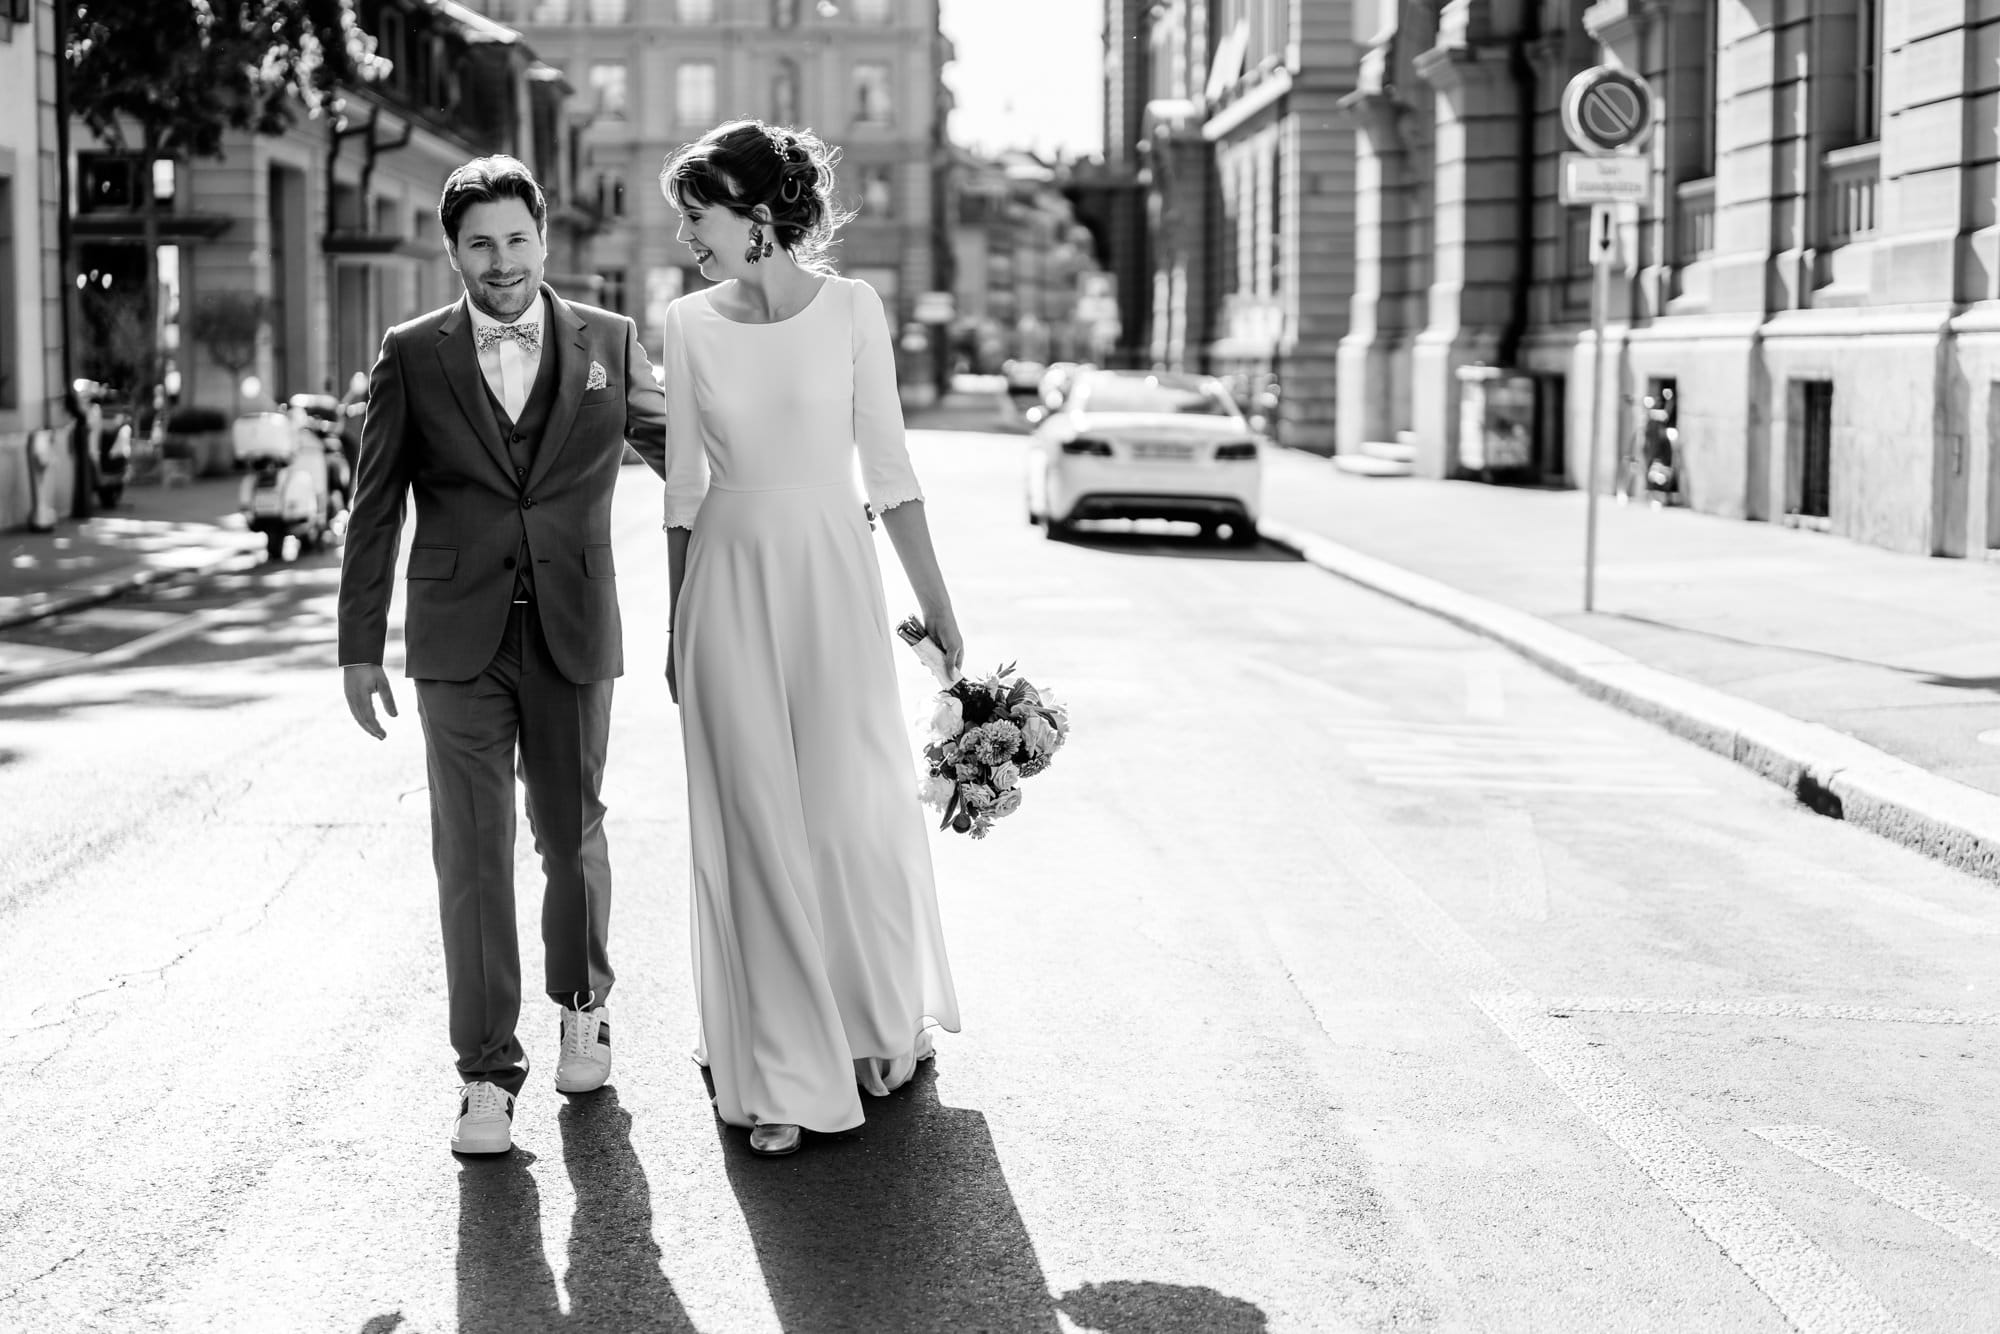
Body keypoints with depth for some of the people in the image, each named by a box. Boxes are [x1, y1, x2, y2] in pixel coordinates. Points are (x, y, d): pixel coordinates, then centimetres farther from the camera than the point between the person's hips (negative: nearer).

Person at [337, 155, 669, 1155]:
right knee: (471, 857, -2)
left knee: (572, 838, 12)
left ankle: (582, 1004, 38)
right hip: (459, 641, -1)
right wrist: (359, 647, 2)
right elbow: (374, 510, 5)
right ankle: (487, 1076, 4)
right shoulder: (412, 356, 2)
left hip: (574, 633, 1)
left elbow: (677, 452, 17)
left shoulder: (609, 342, 4)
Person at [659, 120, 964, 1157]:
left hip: (835, 576, -1)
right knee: (754, 828, 2)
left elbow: (888, 469, -1)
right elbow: (683, 491, 7)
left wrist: (935, 602, -1)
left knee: (856, 808, 4)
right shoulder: (688, 326, 1)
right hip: (729, 584, 1)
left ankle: (883, 1024, 30)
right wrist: (675, 631, 10)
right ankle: (778, 1077, 11)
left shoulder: (851, 309, -4)